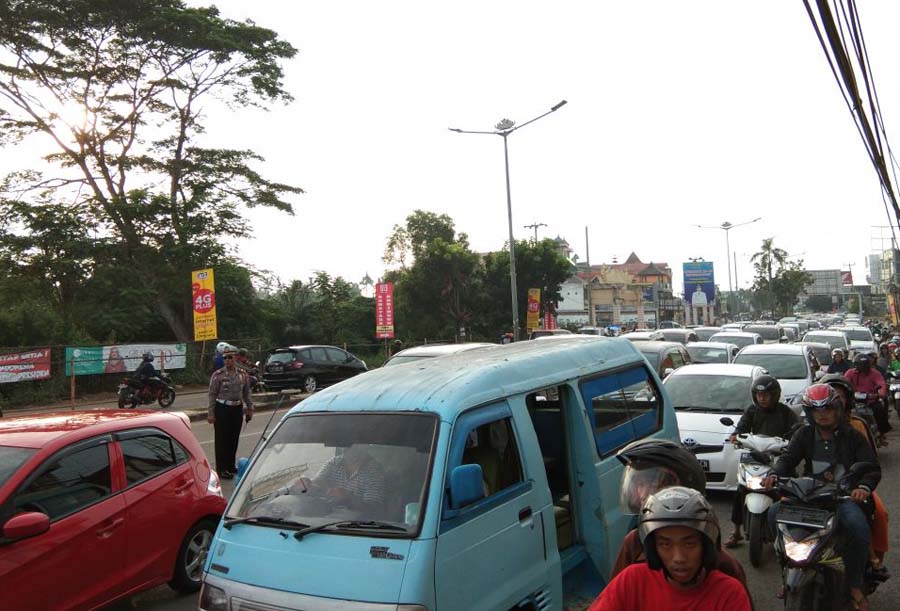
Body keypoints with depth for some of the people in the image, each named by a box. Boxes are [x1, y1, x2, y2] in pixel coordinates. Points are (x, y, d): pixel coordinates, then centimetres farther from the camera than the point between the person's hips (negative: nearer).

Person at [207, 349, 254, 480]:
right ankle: (221, 469, 7)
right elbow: (212, 395, -7)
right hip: (222, 409, -4)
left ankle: (230, 465, 25)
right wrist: (210, 413, -10)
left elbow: (246, 393, 12)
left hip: (237, 409, 4)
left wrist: (250, 408, 10)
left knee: (234, 439, 11)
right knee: (222, 439, 0)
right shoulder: (217, 375, -7)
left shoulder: (242, 374, 5)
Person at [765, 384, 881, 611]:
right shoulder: (804, 435, 11)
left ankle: (854, 585, -12)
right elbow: (788, 458, -3)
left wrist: (864, 487, -27)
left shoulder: (852, 436, 5)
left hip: (844, 495, -3)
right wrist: (774, 475, -25)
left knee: (858, 525, -33)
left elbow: (872, 468, -4)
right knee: (774, 512, -19)